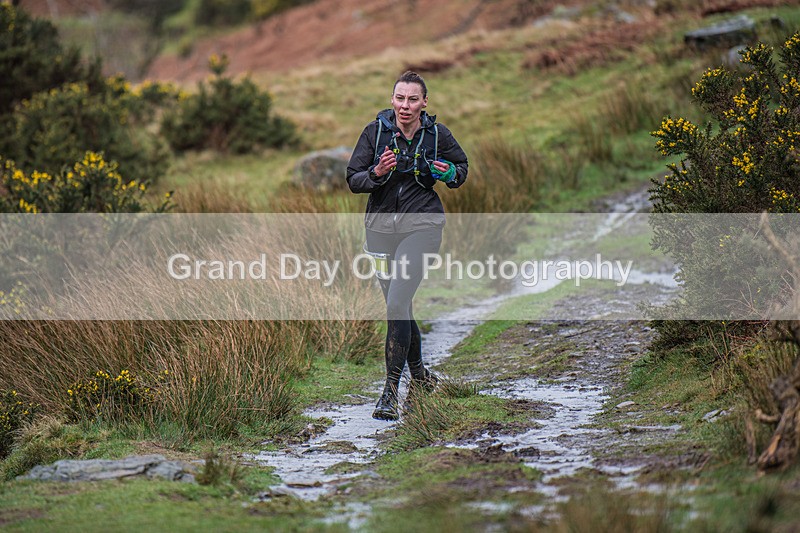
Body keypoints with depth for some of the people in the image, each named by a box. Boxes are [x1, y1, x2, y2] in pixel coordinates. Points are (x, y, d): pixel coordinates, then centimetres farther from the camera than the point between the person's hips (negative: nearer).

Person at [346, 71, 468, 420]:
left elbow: (461, 168, 14)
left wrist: (449, 173, -9)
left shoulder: (437, 134, -2)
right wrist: (377, 172, -21)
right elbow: (353, 179, -1)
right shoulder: (375, 131, -1)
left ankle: (391, 391, -13)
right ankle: (419, 375, 35)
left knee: (397, 304, -16)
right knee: (398, 307, 13)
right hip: (381, 225, 3)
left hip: (421, 225, -3)